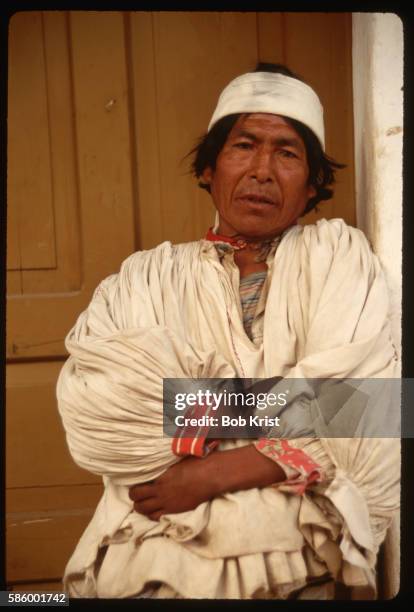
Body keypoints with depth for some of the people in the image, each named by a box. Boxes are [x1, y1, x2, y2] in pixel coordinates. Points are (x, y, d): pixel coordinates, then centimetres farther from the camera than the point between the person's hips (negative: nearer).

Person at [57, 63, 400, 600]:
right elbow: (95, 411, -10)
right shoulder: (146, 280, 7)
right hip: (152, 568, -1)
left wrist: (208, 472, -12)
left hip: (300, 572, 2)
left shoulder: (339, 258, 5)